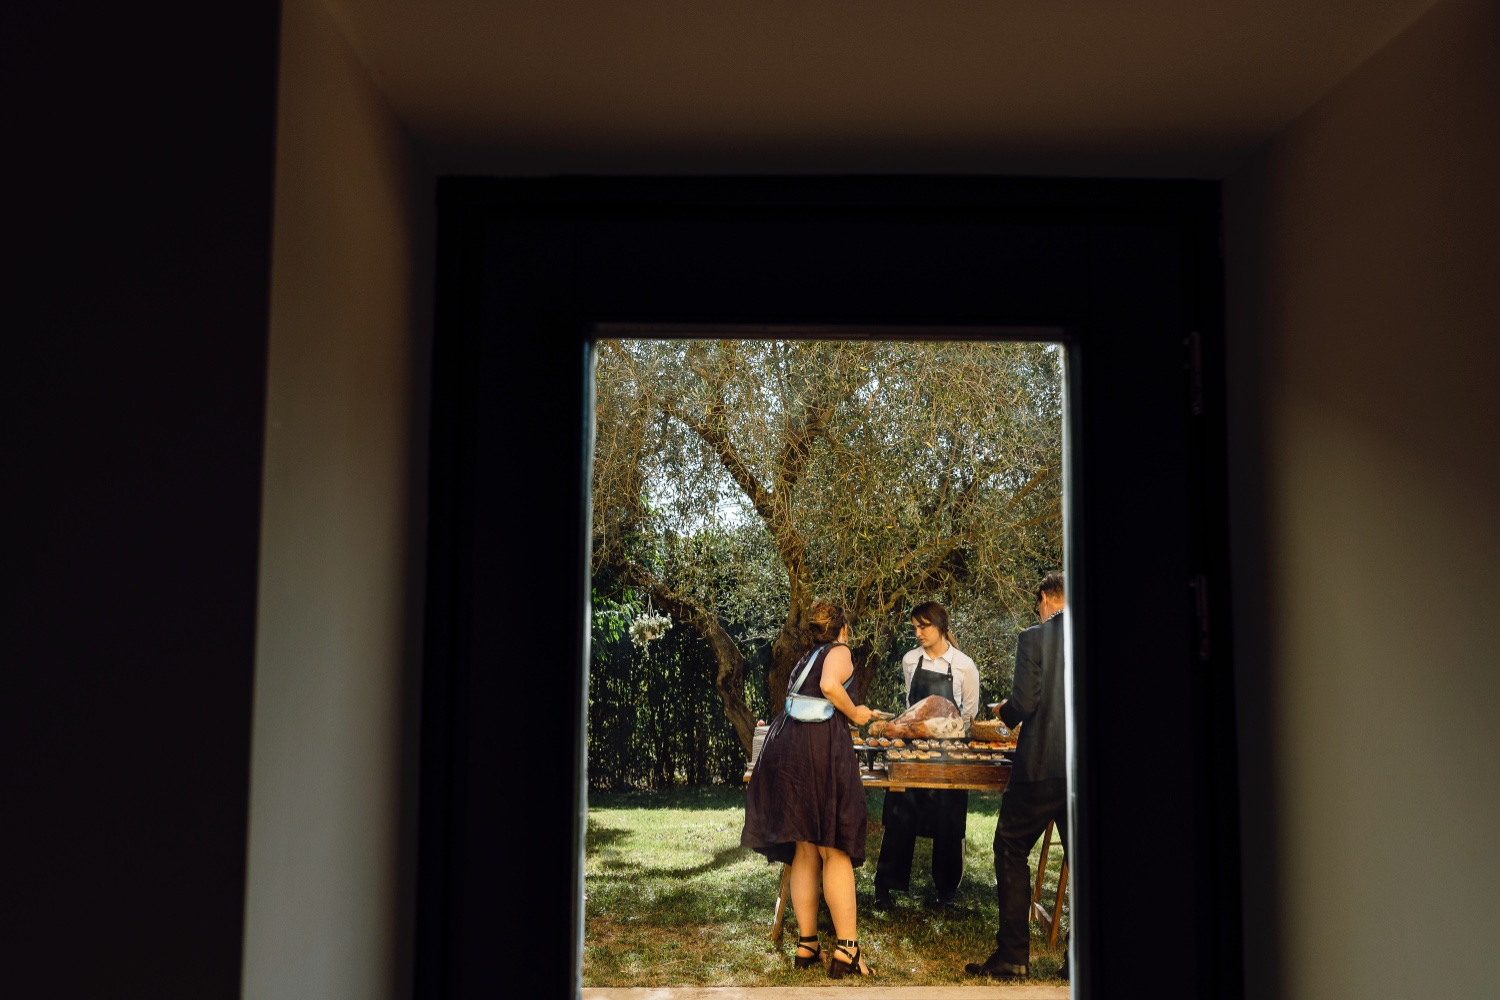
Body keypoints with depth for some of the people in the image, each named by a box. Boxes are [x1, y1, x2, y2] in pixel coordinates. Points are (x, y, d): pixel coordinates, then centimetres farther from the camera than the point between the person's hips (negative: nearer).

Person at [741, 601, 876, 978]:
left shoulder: (806, 658, 25)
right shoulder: (839, 651, 4)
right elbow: (830, 686, -16)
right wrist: (854, 713, -1)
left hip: (786, 749, 7)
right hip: (822, 746, -7)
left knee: (805, 851, 11)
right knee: (836, 849, -3)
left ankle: (806, 944, 13)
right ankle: (846, 950, -6)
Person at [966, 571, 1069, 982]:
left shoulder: (1034, 638, -8)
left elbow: (1024, 703, -14)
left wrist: (1004, 711, 8)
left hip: (1042, 766, -4)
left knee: (1011, 851, 8)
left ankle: (1012, 956, 7)